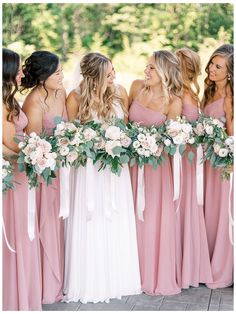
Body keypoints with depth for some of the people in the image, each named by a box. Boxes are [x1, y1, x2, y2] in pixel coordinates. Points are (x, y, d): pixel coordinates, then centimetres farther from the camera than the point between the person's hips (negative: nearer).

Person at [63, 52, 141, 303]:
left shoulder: (119, 92, -2)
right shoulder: (75, 98, -11)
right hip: (89, 167, -3)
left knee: (117, 223, 9)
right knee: (91, 224, 3)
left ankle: (118, 278, 23)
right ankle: (91, 281, 16)